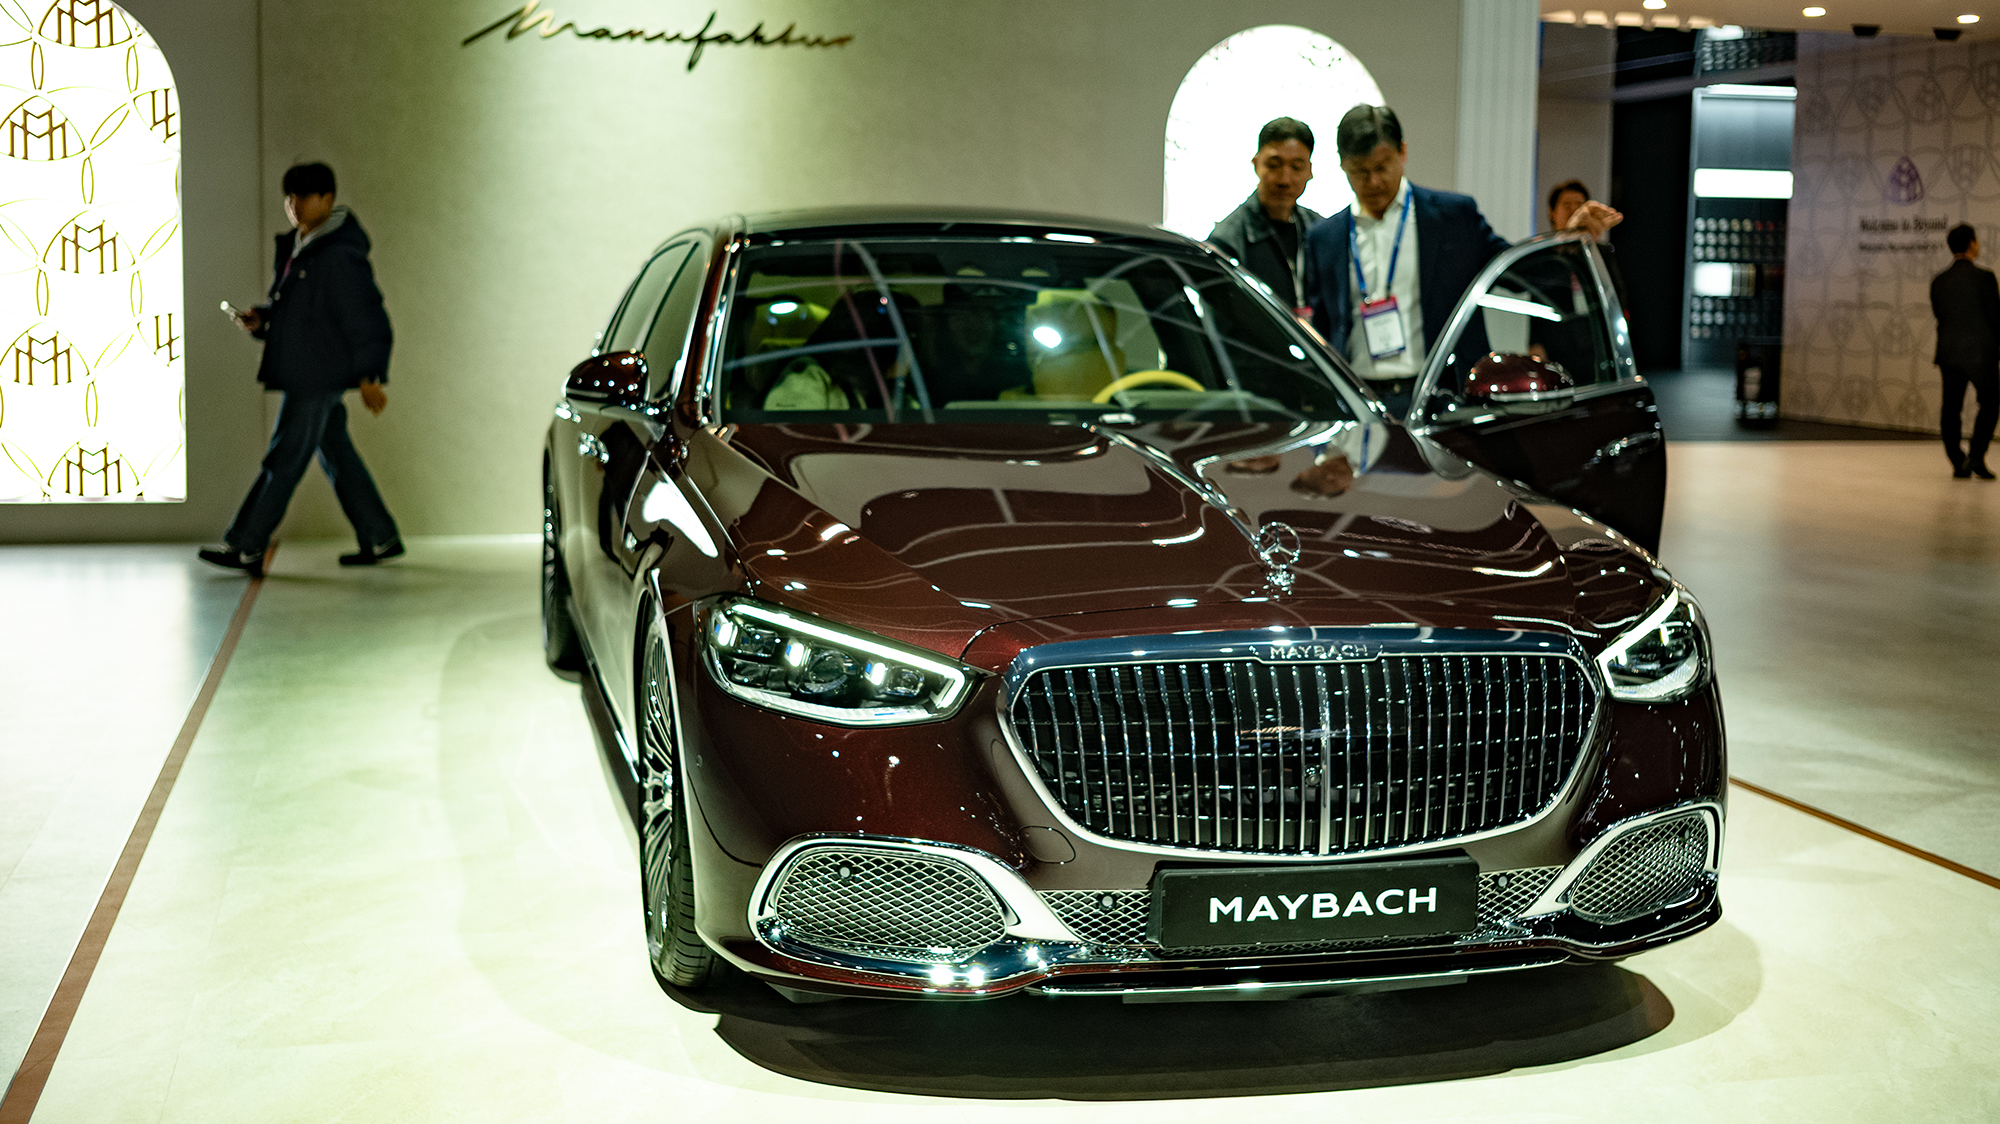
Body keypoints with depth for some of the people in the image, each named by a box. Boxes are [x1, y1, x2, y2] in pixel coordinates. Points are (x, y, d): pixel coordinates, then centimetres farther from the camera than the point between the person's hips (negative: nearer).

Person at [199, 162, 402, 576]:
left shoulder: (341, 255, -16)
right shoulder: (293, 246, 13)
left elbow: (367, 318, -16)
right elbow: (282, 302, 25)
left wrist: (368, 378, -17)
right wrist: (259, 319, 3)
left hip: (320, 373, -10)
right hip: (300, 371, 10)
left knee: (284, 458, -6)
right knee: (336, 454, 14)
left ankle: (245, 548, -1)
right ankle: (380, 538, 22)